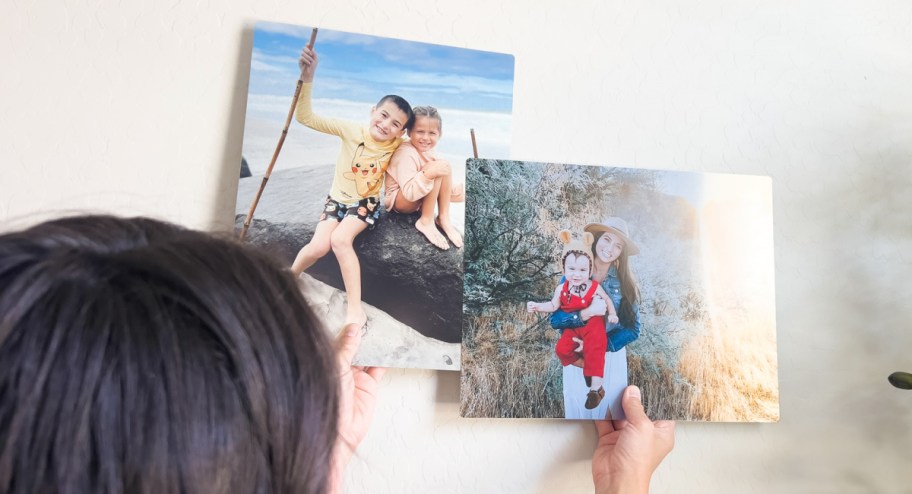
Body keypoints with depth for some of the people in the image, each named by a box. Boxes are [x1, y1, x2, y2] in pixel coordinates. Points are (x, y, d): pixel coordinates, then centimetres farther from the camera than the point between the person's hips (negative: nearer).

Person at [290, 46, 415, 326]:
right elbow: (305, 117, -22)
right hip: (337, 199, 1)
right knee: (318, 246, -19)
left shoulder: (397, 145, -11)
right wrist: (307, 78, -35)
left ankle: (355, 308, -22)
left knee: (340, 239, -28)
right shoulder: (350, 131, -16)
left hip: (367, 204, -1)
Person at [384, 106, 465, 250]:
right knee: (437, 168, -28)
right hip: (399, 202, -10)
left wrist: (461, 191, 4)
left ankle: (443, 219, -8)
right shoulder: (406, 154, -25)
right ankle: (426, 221, -19)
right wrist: (428, 173, -44)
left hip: (417, 200, 10)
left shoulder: (425, 151, 4)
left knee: (445, 168, -5)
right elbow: (410, 193, -33)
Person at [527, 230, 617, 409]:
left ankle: (596, 388, -11)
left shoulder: (595, 287, -9)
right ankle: (589, 367, 4)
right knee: (561, 349, -12)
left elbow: (607, 300, 6)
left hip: (593, 324, -3)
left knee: (594, 350, -17)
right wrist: (538, 306, -12)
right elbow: (553, 305, 2)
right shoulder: (562, 289, -5)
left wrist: (612, 314, -6)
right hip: (572, 327, 3)